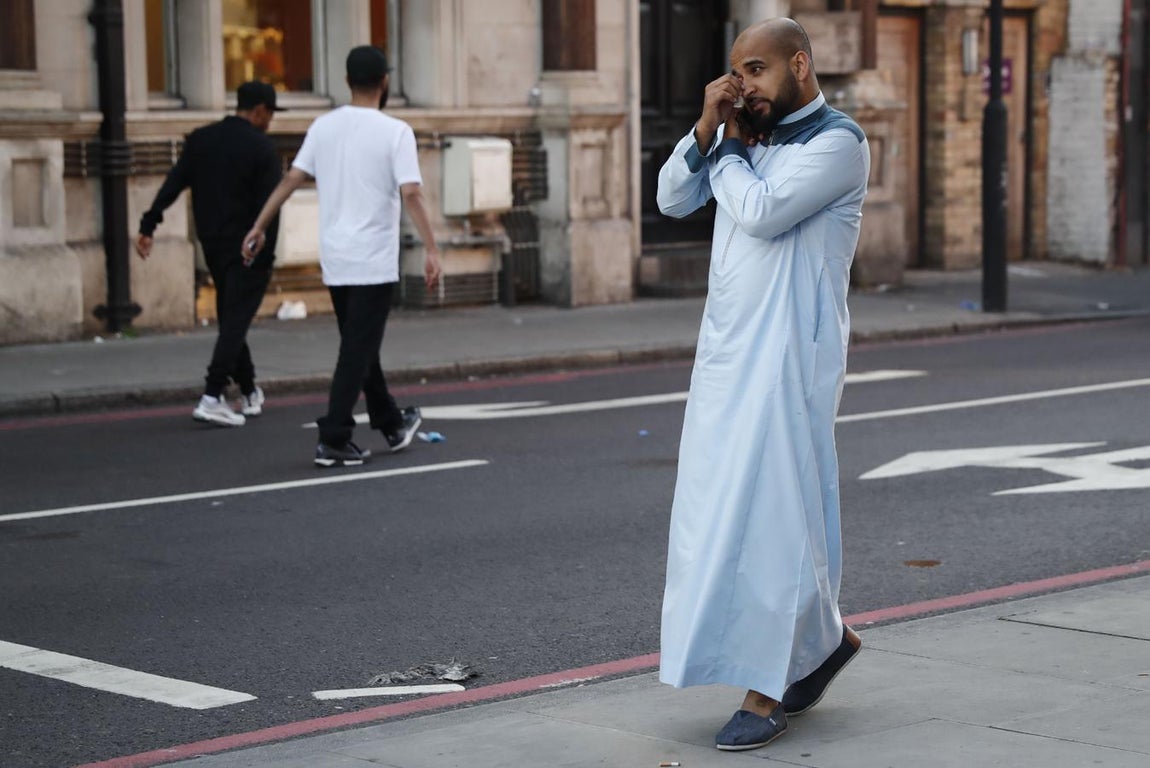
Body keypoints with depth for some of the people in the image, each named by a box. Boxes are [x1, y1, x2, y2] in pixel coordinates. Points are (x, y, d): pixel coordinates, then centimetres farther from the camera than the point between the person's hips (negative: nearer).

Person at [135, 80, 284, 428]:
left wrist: (148, 226, -1)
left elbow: (173, 184, 0)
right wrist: (266, 255, -11)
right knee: (236, 319, -5)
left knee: (231, 317, 17)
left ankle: (249, 393, 26)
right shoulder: (263, 148, -10)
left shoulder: (200, 139, 6)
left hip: (212, 243, 6)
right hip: (247, 249, -6)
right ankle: (212, 397, -15)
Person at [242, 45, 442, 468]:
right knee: (357, 352, -2)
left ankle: (391, 424, 32)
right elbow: (411, 194, -18)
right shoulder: (395, 132, -10)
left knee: (360, 346, 18)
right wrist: (431, 248, -16)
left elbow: (291, 179, 3)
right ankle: (333, 441, -6)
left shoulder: (324, 127, 4)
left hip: (335, 259, 6)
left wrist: (259, 227, 9)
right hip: (374, 262, -5)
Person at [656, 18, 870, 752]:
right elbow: (673, 198, 10)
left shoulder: (838, 141, -11)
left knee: (772, 513, -7)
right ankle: (821, 637, 27)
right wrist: (707, 129, -3)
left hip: (789, 353, -8)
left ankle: (766, 692, 0)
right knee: (720, 506, 11)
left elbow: (762, 212, -22)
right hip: (728, 348, 8)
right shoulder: (752, 134, 11)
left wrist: (729, 149, -5)